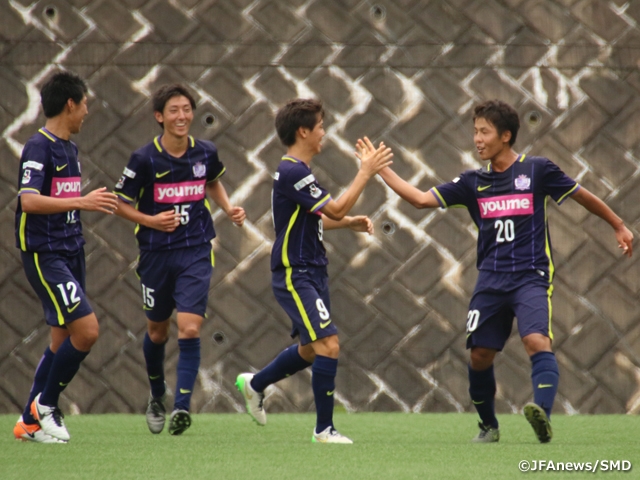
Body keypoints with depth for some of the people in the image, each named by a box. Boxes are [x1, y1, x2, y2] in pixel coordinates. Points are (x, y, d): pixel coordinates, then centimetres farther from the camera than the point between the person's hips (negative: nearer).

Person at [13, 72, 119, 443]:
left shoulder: (70, 149, 16)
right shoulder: (39, 147, -13)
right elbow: (29, 201, -26)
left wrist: (96, 202, 17)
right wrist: (82, 202, -29)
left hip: (71, 252, 9)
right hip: (44, 255, -9)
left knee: (64, 340, 9)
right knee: (86, 330, -16)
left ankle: (30, 422, 16)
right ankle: (45, 404, -1)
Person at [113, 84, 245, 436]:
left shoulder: (205, 153, -1)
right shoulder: (144, 159, -11)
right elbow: (121, 205, -3)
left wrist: (229, 209, 6)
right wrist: (151, 220, -20)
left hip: (196, 252, 0)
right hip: (156, 254, 0)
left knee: (190, 328, -15)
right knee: (157, 331, 14)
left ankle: (182, 407, -15)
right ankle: (157, 396, 39)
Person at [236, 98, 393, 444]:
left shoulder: (296, 171, 13)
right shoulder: (292, 173, -19)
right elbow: (336, 208, -22)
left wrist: (350, 223, 12)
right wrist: (366, 172, -16)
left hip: (311, 273, 10)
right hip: (295, 276, -10)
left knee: (310, 350, 21)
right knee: (328, 344, -16)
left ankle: (255, 384, 40)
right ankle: (324, 429, -11)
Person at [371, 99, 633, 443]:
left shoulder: (537, 170, -1)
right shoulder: (474, 182, 9)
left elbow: (582, 196, 11)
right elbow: (421, 199, 6)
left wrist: (618, 226, 18)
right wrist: (380, 169, 0)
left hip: (530, 277, -4)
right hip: (491, 282, 4)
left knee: (537, 341, -26)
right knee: (479, 355, 2)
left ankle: (543, 415, -40)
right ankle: (489, 426, 23)